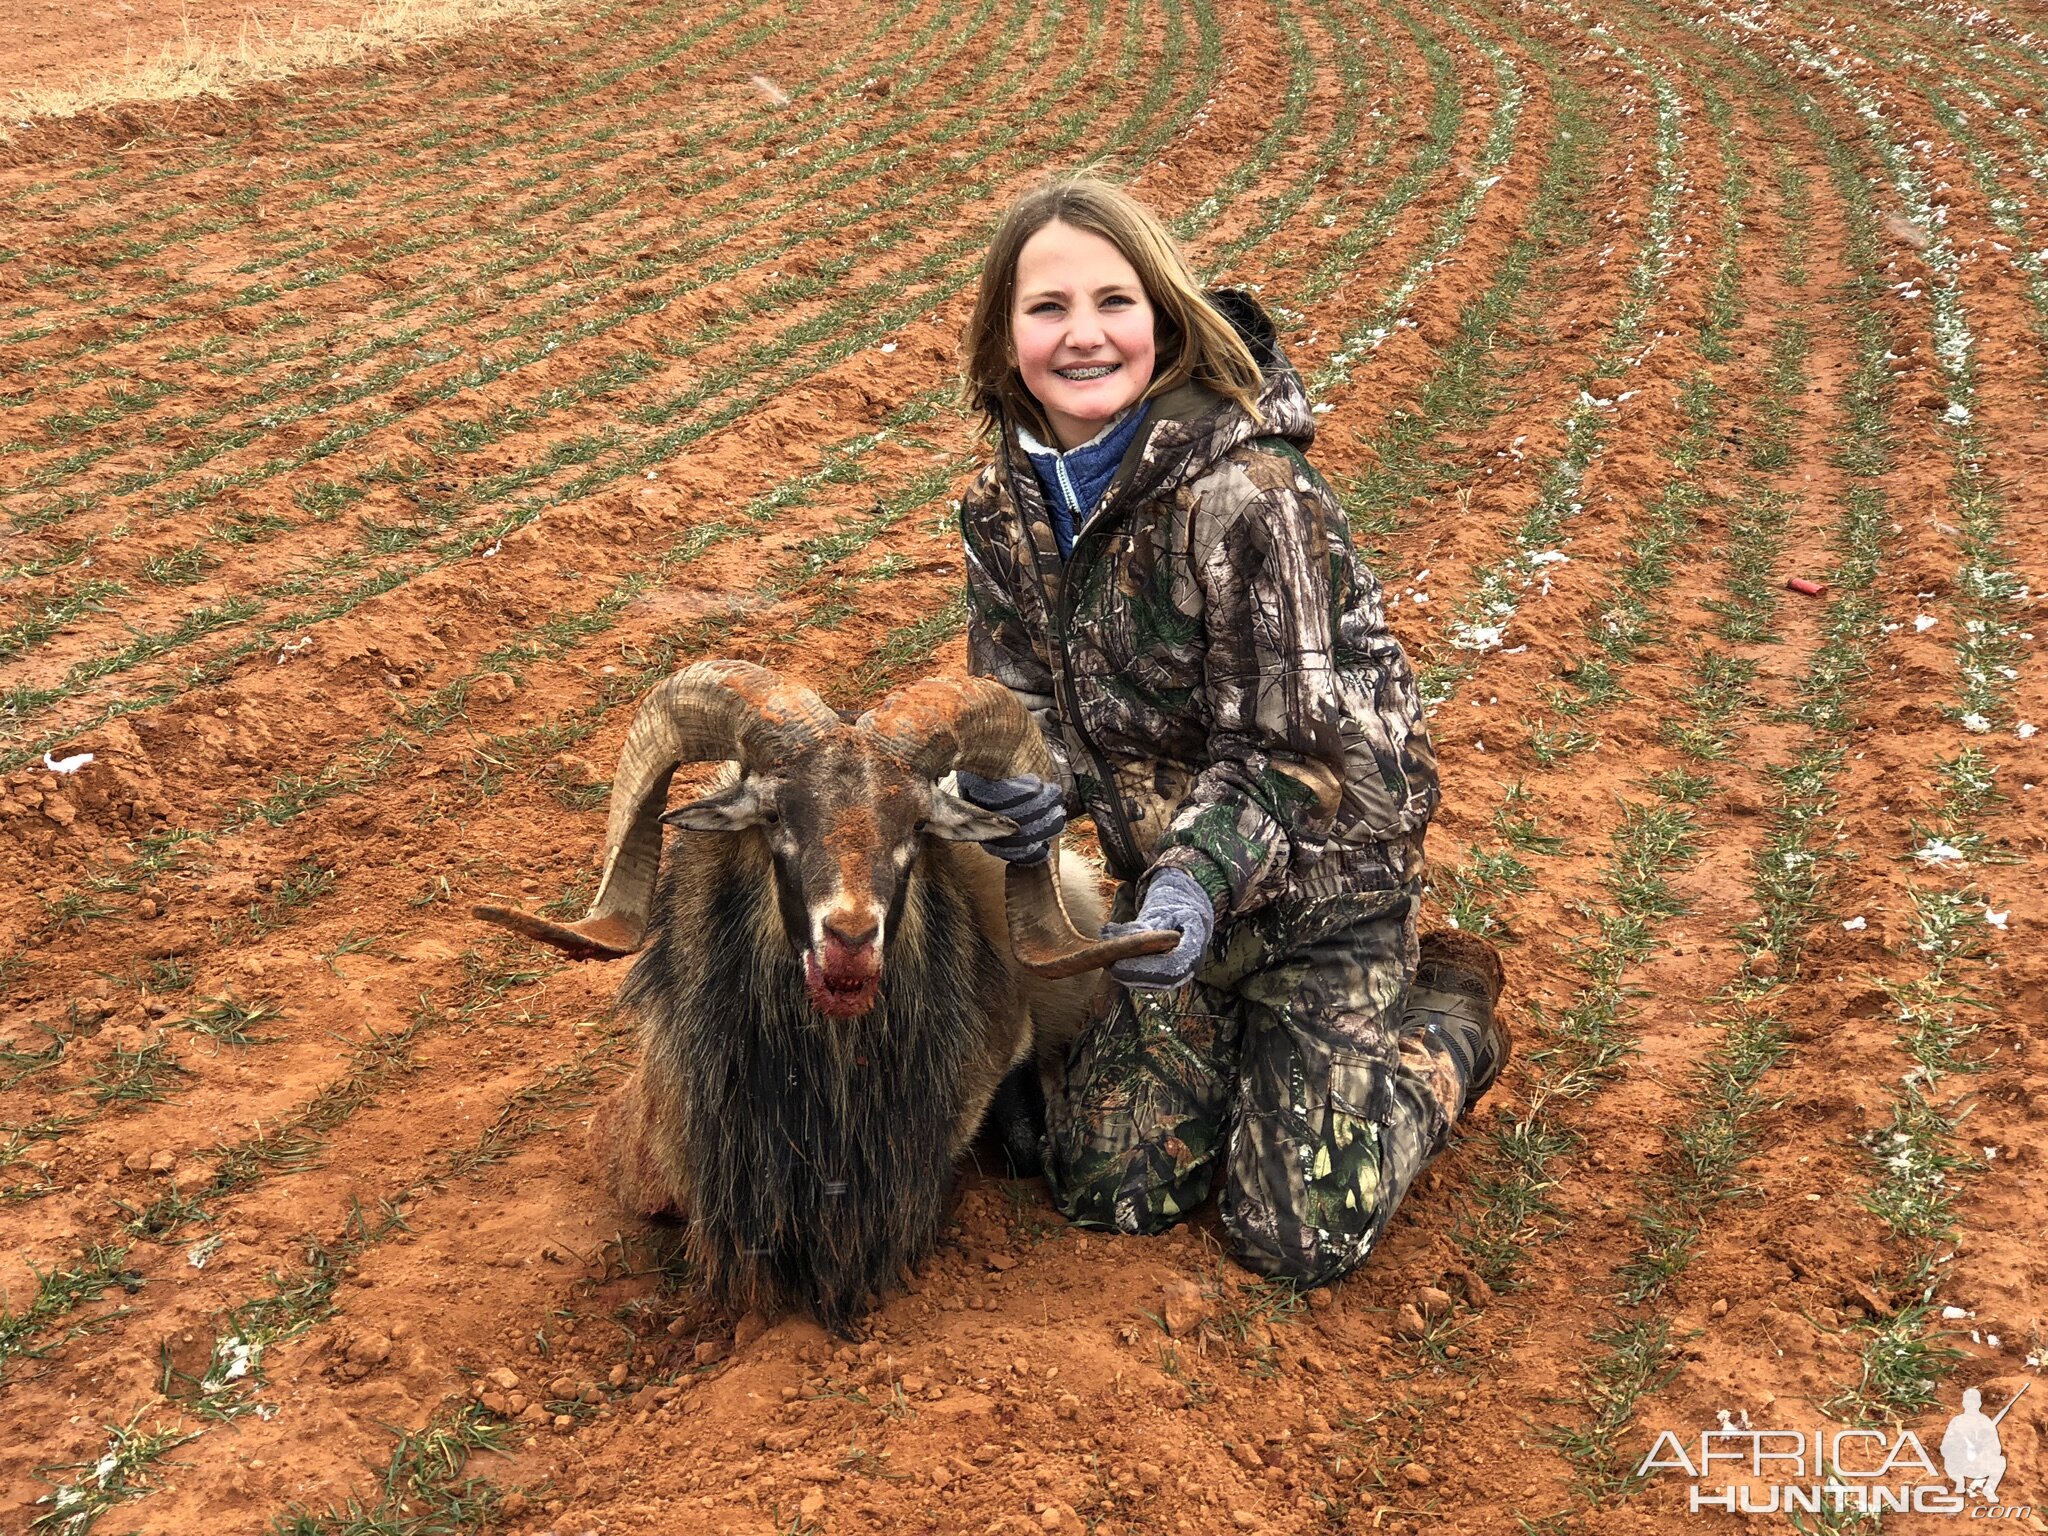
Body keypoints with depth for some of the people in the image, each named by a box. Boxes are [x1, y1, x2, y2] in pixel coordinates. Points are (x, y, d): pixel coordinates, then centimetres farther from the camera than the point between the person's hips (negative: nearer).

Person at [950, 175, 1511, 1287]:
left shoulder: (1245, 494, -27)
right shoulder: (1009, 501, -5)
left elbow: (1285, 748, -23)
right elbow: (1023, 696, 2)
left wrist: (1199, 880, -37)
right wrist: (1025, 779, -20)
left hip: (1317, 871, -6)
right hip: (1178, 867, 6)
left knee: (1298, 1236, -3)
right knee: (1105, 1184, 8)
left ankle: (1450, 1007, 21)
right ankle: (1250, 1031, 32)